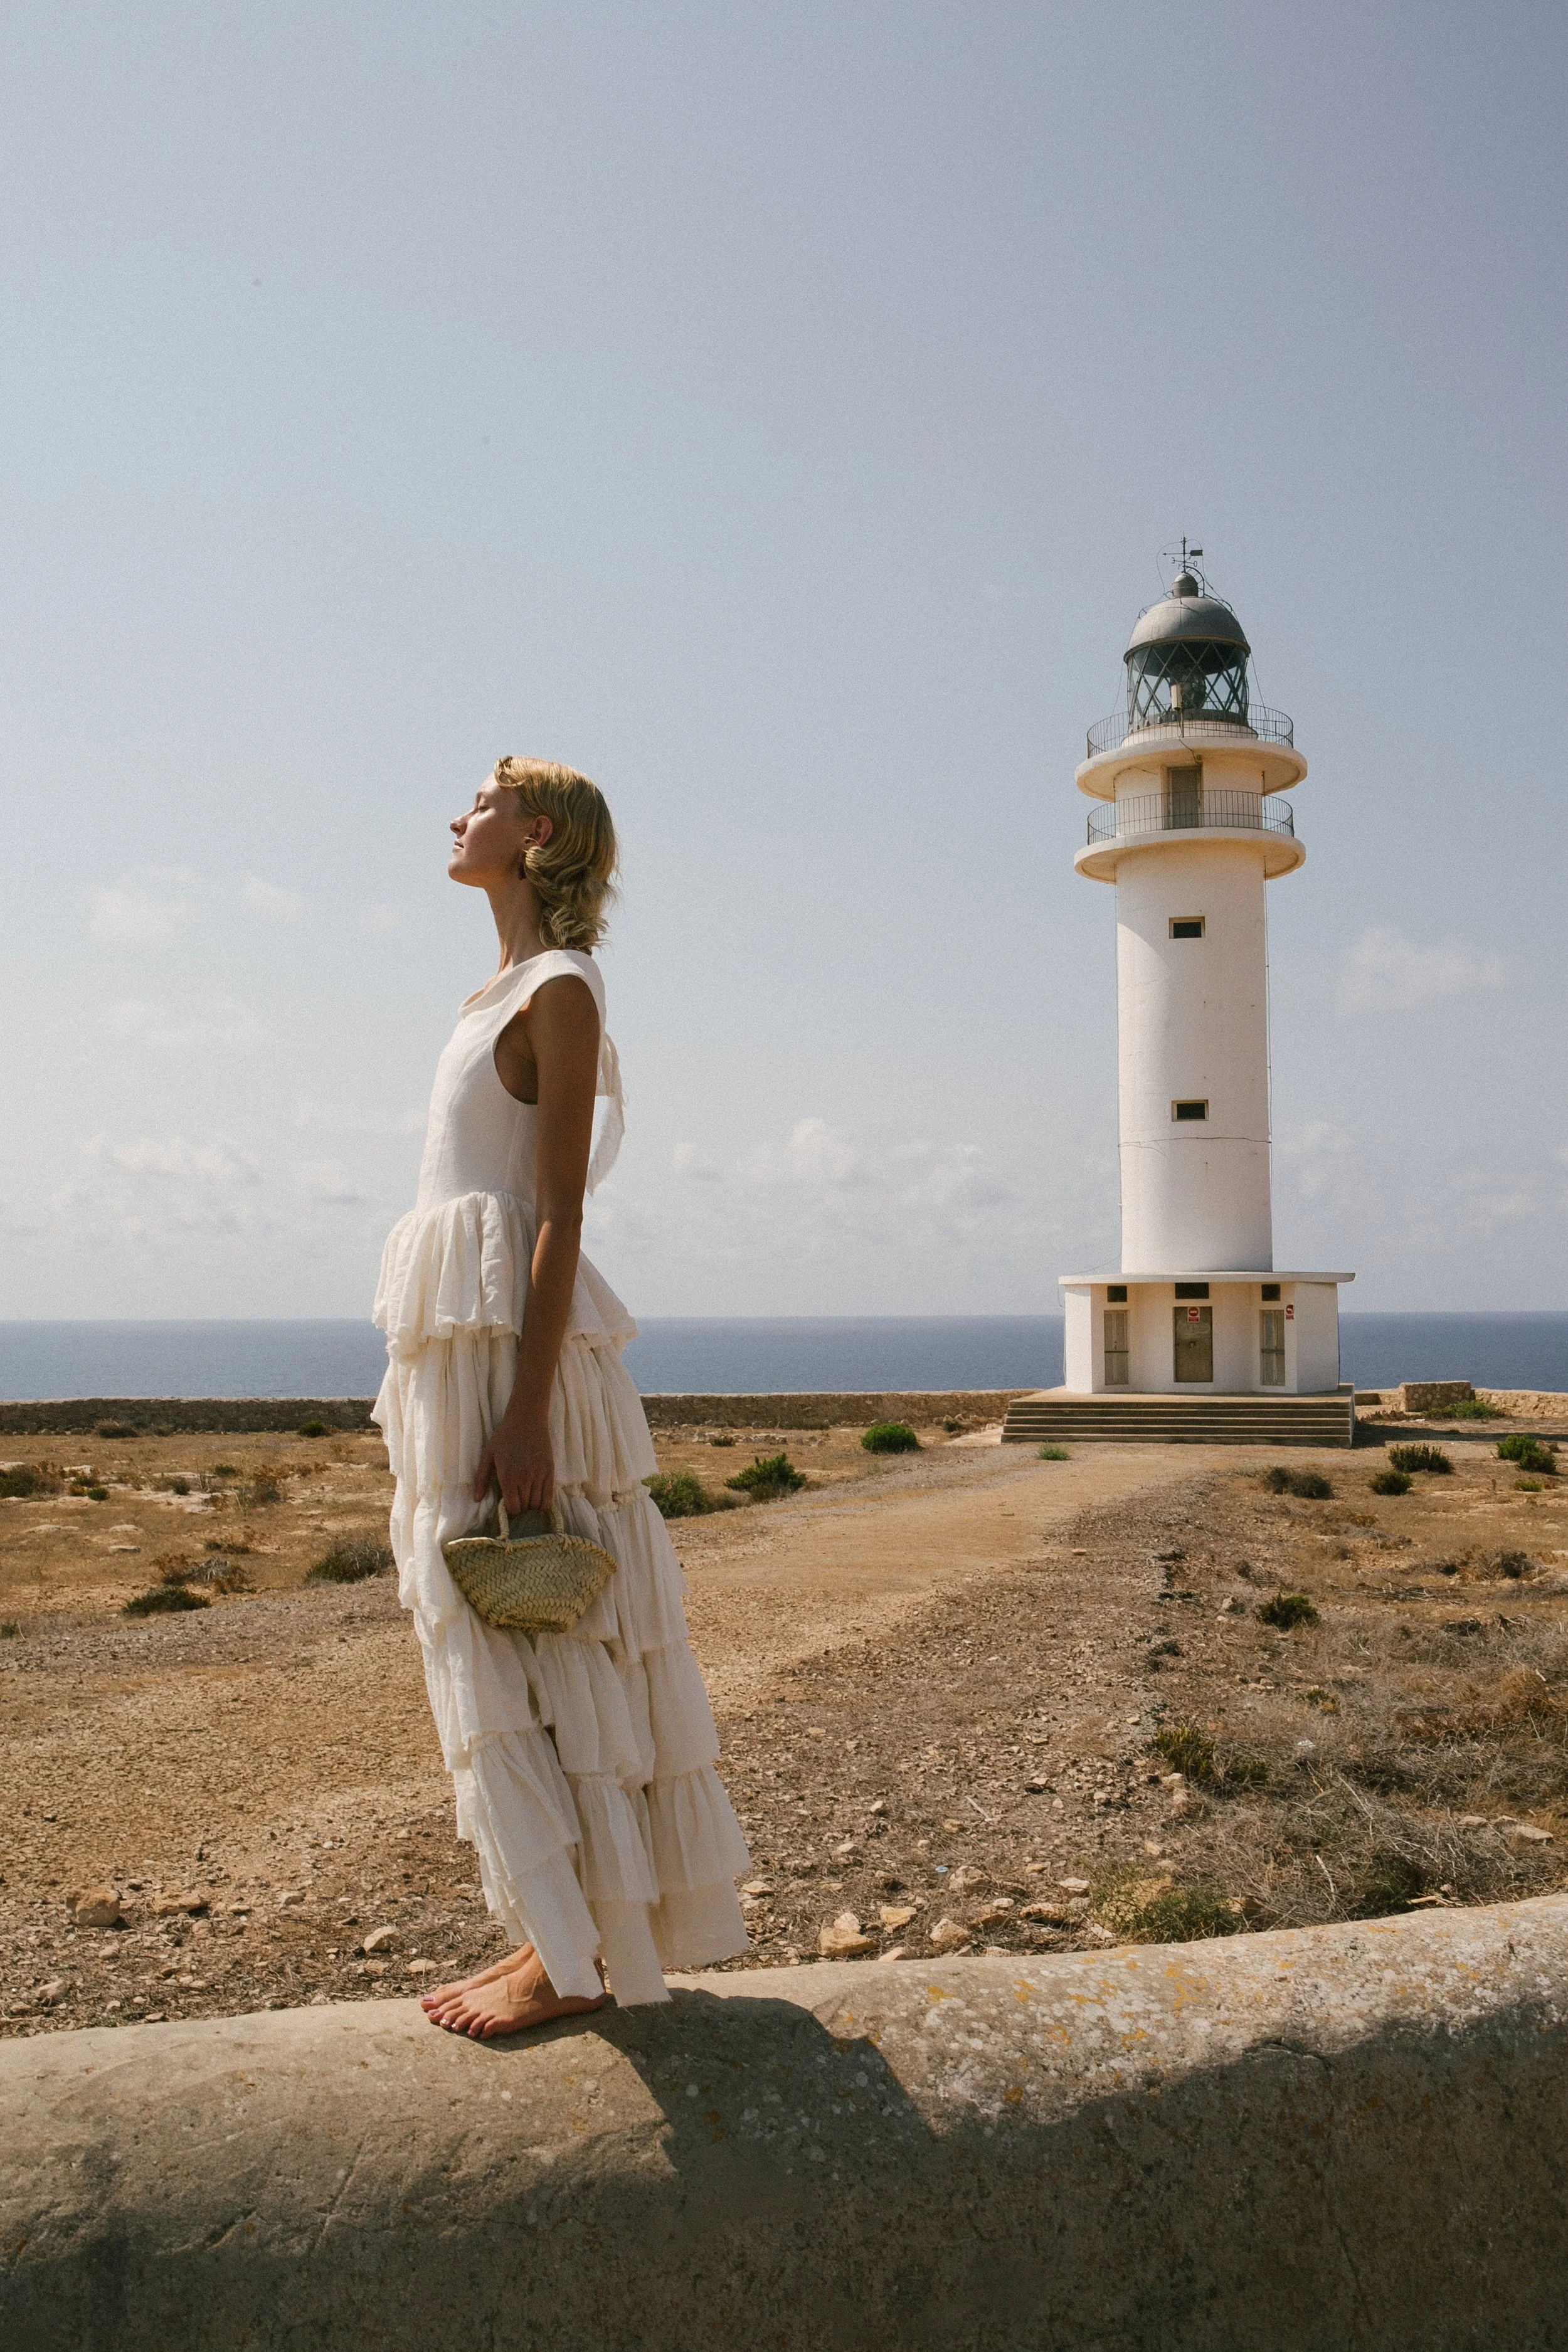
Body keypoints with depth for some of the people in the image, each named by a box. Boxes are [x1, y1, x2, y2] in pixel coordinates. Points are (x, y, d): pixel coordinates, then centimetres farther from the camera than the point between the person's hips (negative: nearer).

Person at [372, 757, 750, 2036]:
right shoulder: (512, 990, 18)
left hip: (517, 1331, -9)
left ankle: (573, 1955, 8)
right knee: (499, 1635, 12)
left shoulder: (560, 990, -9)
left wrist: (525, 1413, -20)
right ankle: (567, 1929, 22)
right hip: (463, 1337, 9)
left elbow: (559, 1214, -15)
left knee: (530, 1640, -3)